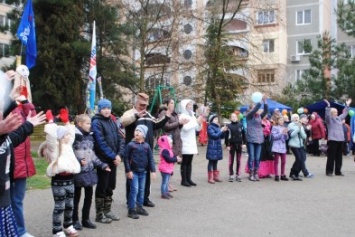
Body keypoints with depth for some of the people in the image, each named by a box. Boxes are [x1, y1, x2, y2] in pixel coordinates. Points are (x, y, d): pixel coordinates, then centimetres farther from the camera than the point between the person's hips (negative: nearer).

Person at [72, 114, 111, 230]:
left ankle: (86, 219, 26)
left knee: (89, 195, 12)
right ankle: (75, 220, 22)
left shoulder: (89, 136, 11)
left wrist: (102, 165, 10)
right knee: (76, 196, 8)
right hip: (78, 171, -7)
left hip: (89, 171, 7)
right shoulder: (74, 136, -14)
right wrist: (78, 160, -32)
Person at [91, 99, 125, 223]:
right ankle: (99, 215, 12)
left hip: (113, 160, 7)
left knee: (110, 186, 14)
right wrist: (113, 156, -18)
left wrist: (119, 154, -8)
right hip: (103, 160, -7)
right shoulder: (96, 122, -10)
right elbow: (101, 143, -18)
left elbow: (120, 139, 7)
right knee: (102, 187, 2)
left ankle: (107, 211, 26)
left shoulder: (112, 122, 12)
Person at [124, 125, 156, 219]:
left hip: (143, 172, 5)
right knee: (134, 190, -6)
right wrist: (128, 171, -12)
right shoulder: (130, 145, -8)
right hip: (133, 171, -4)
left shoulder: (146, 146, 3)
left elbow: (151, 159, 5)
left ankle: (139, 207, 26)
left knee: (141, 190, 13)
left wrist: (153, 170, -1)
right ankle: (131, 210, 1)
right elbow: (126, 158, -7)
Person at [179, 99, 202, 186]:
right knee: (184, 162, -3)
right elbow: (186, 128, -22)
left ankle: (188, 179, 13)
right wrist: (196, 122, -16)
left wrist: (199, 123, -3)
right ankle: (183, 180, 2)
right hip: (185, 143, -7)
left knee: (189, 162, 8)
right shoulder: (183, 116, -8)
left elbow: (198, 129, 16)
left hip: (192, 142, 7)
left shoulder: (192, 116, 14)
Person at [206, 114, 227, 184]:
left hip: (218, 147, 7)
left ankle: (215, 177, 20)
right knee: (211, 162, -1)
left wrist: (224, 131, -2)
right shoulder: (210, 127, -9)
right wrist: (221, 130, -15)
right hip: (212, 147, -7)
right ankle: (210, 178, 3)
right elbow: (214, 135, -19)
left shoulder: (217, 127, 13)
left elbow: (221, 136, 14)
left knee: (215, 162, 13)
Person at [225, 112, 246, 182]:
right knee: (231, 160, 4)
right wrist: (227, 145, -8)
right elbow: (226, 136, -5)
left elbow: (243, 134, 8)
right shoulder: (229, 126, -3)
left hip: (239, 145, 2)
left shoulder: (240, 125, 4)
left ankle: (238, 175, 15)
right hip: (232, 145, -2)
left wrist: (244, 143, 4)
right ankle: (231, 175, 10)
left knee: (238, 160, 7)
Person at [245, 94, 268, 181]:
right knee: (251, 158, -2)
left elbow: (266, 111, 1)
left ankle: (256, 174, 14)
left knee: (257, 158, 7)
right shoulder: (249, 116, -2)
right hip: (251, 140, -5)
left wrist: (264, 101, -9)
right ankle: (251, 174, 5)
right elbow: (255, 109, -17)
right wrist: (260, 101, -18)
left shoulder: (259, 116, 12)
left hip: (259, 139, 5)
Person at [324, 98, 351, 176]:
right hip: (332, 139, -7)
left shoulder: (339, 118, 19)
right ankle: (329, 171, 2)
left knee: (339, 157, 10)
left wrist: (347, 105, 34)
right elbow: (327, 114, -19)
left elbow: (345, 113, 32)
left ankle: (338, 171, 17)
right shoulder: (329, 119, -1)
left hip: (340, 139, 7)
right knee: (331, 156, -4)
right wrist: (328, 106, -30)